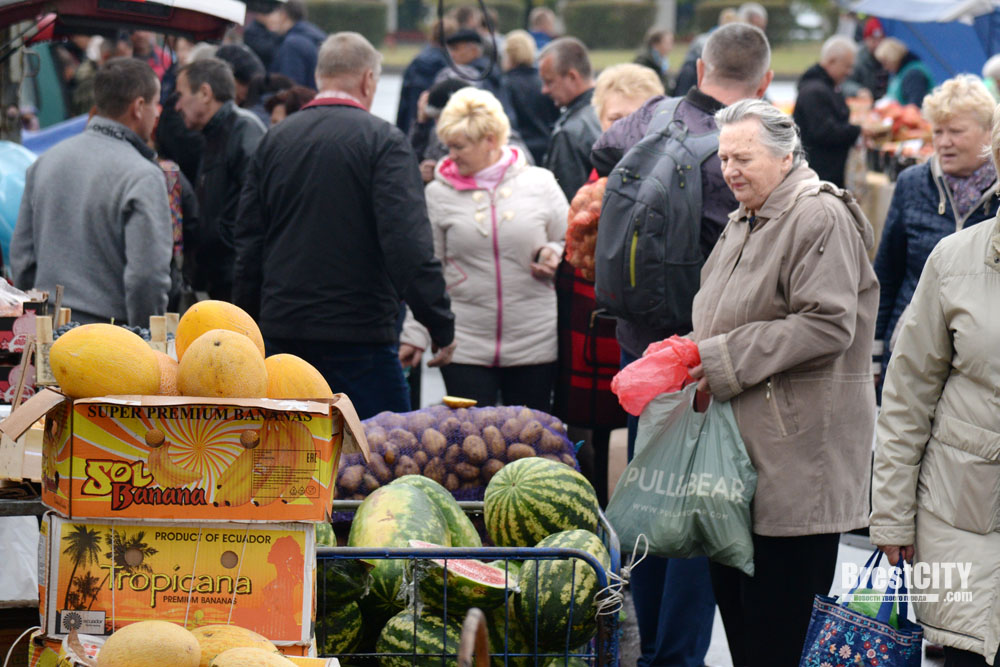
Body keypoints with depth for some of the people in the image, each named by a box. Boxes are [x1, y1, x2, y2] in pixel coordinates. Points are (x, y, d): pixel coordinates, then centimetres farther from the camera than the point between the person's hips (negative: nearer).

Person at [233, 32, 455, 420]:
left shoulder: (275, 140, 9)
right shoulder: (382, 140, -7)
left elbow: (248, 244, 12)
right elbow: (408, 243, -14)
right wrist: (441, 326, -10)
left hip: (281, 330, 6)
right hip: (360, 335, -5)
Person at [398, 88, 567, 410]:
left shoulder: (539, 184, 4)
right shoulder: (438, 193, 4)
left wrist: (553, 256, -8)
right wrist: (415, 334, 1)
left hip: (535, 344, 0)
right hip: (464, 347, 0)